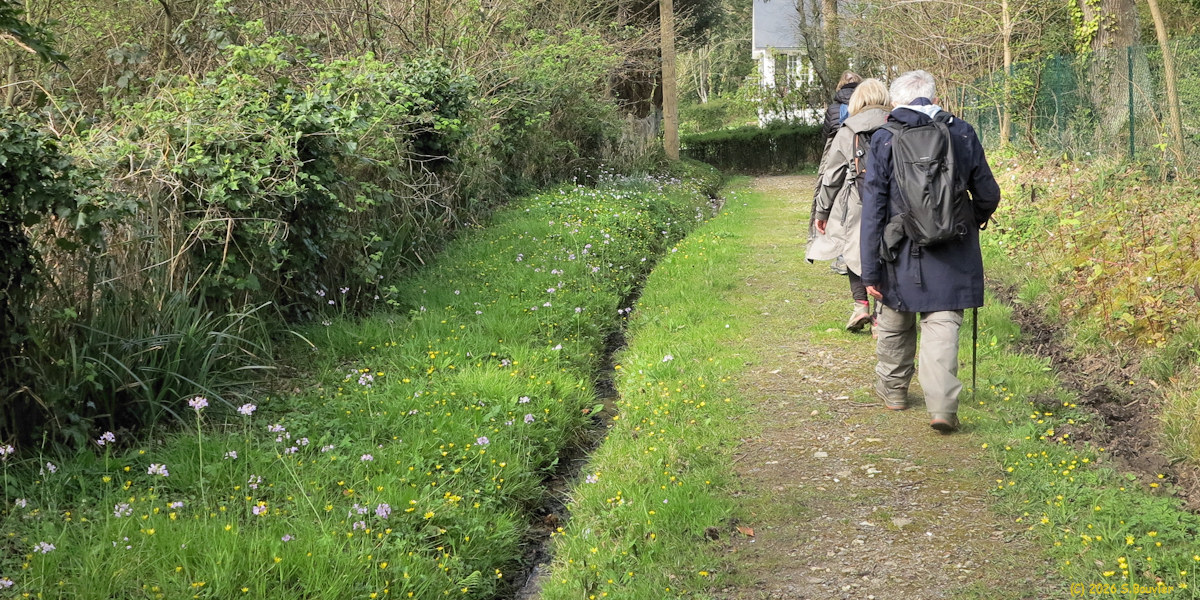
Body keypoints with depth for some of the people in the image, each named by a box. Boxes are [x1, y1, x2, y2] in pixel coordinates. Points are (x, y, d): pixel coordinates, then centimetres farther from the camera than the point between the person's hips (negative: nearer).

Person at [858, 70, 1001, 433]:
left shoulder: (884, 140, -5)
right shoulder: (962, 134, -1)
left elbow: (872, 211, -7)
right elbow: (988, 195, 7)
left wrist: (870, 270, -5)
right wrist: (976, 220, 30)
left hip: (901, 254, 0)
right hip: (952, 254, 0)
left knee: (896, 321, 19)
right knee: (942, 325, 1)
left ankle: (893, 389, 37)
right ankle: (942, 406, -12)